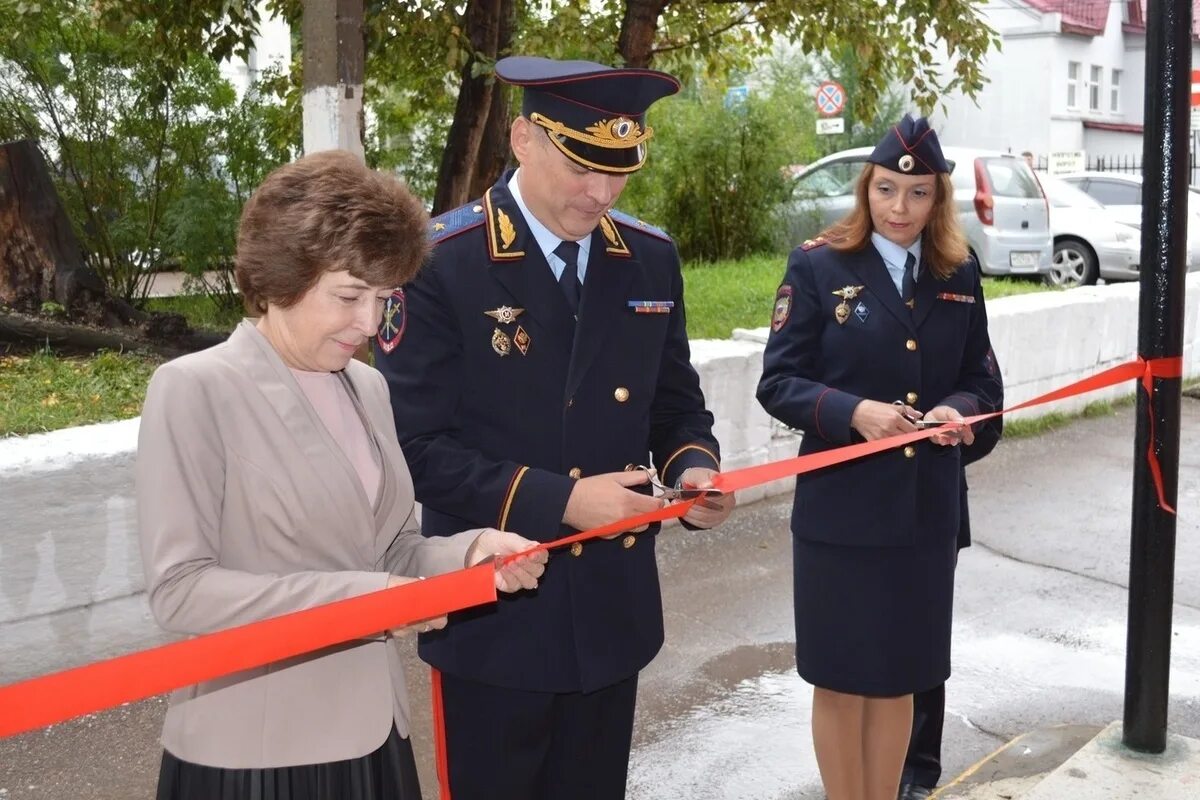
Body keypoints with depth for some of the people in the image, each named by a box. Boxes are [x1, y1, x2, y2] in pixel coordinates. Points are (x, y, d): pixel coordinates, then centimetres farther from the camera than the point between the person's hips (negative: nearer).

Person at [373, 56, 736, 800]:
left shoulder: (651, 259, 3)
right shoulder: (438, 263, -14)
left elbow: (677, 403, 11)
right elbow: (418, 446, -17)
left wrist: (693, 468, -10)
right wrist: (557, 500, -24)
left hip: (614, 611, 5)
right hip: (495, 617, -5)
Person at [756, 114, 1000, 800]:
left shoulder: (960, 275, 6)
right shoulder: (818, 266, -6)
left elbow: (978, 378, 11)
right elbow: (778, 383, -8)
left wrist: (957, 410, -12)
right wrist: (853, 411, -24)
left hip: (928, 509, 3)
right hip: (841, 508, -3)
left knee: (902, 677, 14)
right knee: (841, 679, 9)